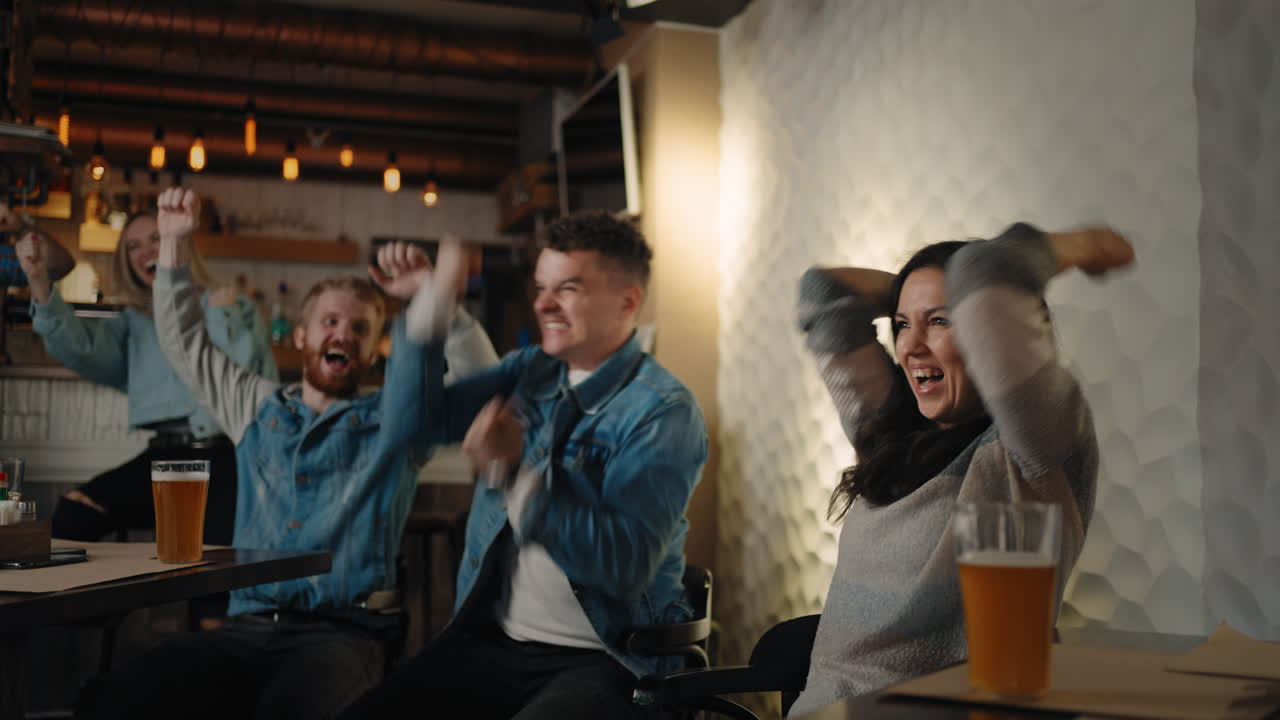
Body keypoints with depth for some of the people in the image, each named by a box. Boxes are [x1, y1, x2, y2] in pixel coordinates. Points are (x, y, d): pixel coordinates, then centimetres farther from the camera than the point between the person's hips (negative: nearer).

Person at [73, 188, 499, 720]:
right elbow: (184, 343, 29)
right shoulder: (259, 407, 21)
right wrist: (173, 242, 23)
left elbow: (483, 379, 1)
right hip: (246, 628, 4)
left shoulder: (392, 420, 11)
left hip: (344, 633, -3)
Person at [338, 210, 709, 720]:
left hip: (600, 660, -5)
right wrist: (427, 306, -5)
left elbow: (628, 565, -21)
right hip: (492, 640, 5)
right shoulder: (529, 371, 10)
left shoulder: (663, 410, -12)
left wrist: (514, 471, -26)